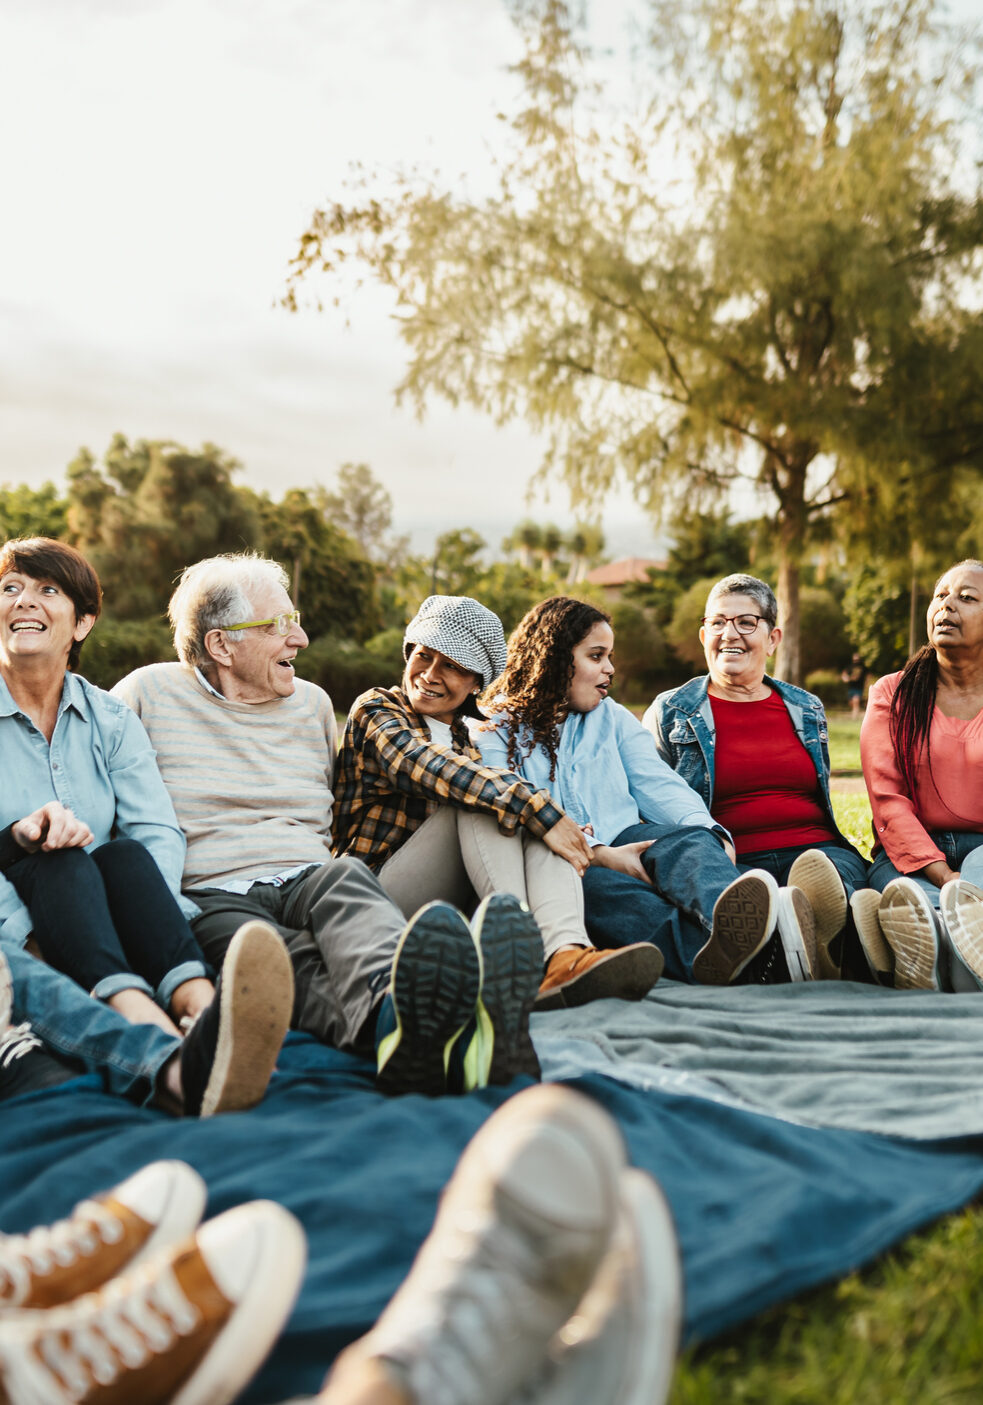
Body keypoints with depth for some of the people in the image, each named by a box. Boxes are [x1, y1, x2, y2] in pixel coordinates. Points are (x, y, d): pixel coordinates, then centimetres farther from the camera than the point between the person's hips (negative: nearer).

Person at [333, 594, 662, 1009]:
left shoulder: (472, 738, 26)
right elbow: (430, 768, -16)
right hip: (381, 887, -4)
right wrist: (538, 810, -26)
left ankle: (564, 953, -46)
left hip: (462, 900, 5)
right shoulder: (376, 710, 7)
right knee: (476, 792, -24)